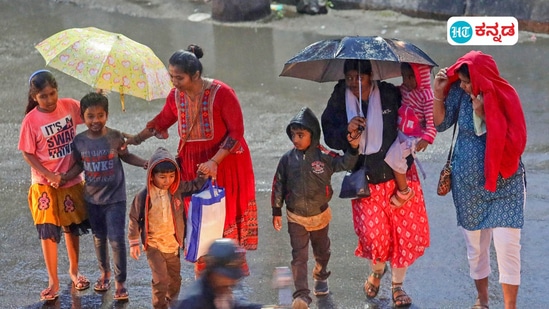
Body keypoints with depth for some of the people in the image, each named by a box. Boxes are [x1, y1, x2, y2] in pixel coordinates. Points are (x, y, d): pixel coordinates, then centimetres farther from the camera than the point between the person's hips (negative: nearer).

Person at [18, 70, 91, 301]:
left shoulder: (70, 106, -7)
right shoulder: (31, 120, -16)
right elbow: (27, 154, -11)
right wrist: (49, 175, -18)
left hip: (72, 180, 3)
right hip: (45, 185, -3)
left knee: (72, 227, 17)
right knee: (48, 231, 1)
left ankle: (74, 271, 36)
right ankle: (53, 281, 13)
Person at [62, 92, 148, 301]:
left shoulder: (115, 137, -14)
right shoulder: (79, 141, -8)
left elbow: (126, 156, 1)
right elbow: (79, 165, 5)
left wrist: (145, 163, -14)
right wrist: (62, 178, -7)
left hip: (115, 197, -3)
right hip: (92, 198, 3)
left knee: (116, 240, -6)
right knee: (99, 238, 19)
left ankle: (120, 282, 6)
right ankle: (104, 273, 40)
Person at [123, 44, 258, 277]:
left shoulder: (221, 93, -21)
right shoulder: (176, 96, -5)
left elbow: (236, 132, -18)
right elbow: (162, 120, 15)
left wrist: (215, 161, -26)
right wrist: (136, 139, 5)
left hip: (225, 161, -4)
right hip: (192, 162, 4)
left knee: (225, 212, 5)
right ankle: (203, 270, 18)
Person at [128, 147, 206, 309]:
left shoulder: (177, 189, -8)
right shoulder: (143, 196, -17)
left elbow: (196, 185, 4)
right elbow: (134, 219, -7)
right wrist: (134, 242, -4)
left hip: (173, 244, 4)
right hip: (153, 245, -4)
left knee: (174, 278, 19)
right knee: (160, 279, -10)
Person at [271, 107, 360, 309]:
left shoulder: (324, 157, -14)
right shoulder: (287, 160, -10)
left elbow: (345, 164, -17)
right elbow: (278, 186, -2)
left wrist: (353, 149, -36)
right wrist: (276, 212, 2)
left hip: (320, 215, 1)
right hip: (296, 217, -1)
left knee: (322, 251, 22)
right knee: (299, 256, -6)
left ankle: (321, 277, 49)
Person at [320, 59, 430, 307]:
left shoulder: (390, 94, -8)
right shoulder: (339, 101, -3)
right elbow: (329, 136, -3)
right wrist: (346, 129, -21)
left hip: (398, 174, 0)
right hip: (365, 180, 0)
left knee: (406, 231, 1)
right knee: (373, 233, -5)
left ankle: (397, 285, 23)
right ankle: (377, 270, 31)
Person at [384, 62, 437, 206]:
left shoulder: (426, 95, -19)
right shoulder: (403, 89, 2)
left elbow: (433, 120, -22)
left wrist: (427, 138, -33)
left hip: (414, 136, -9)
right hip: (400, 131, 9)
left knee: (395, 156, -20)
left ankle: (403, 192, -4)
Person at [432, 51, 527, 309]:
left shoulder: (505, 98, -15)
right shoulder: (460, 92, -8)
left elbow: (513, 142, -19)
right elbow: (441, 123, -1)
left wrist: (484, 114, -26)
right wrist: (439, 93, -14)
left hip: (504, 184, -3)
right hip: (469, 183, 3)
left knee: (507, 247, -9)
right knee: (475, 245, 13)